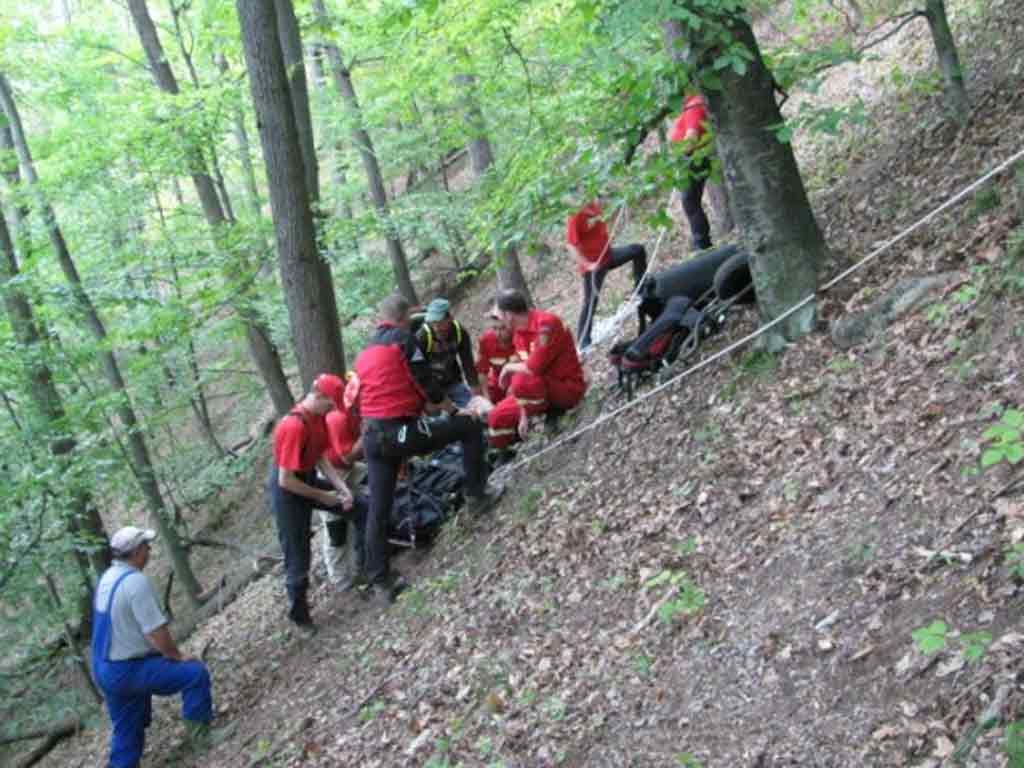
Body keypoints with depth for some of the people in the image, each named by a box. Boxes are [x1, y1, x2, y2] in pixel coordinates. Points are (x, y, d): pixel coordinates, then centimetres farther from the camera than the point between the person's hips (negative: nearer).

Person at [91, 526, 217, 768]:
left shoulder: (107, 578, 8)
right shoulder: (136, 581, -22)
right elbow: (156, 633, -23)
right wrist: (178, 656, -5)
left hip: (104, 669, 10)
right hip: (129, 670, -10)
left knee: (126, 734, 18)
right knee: (196, 673, -6)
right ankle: (198, 734, 5)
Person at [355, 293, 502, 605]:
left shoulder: (364, 353, 19)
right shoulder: (405, 338, -4)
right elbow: (425, 382, -8)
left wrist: (424, 405, 31)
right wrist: (452, 408, 9)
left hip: (372, 436, 7)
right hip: (402, 430, -7)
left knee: (378, 510, 11)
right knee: (470, 426, 9)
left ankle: (379, 582, 14)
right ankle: (476, 496, 14)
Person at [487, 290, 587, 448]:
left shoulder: (546, 324, -23)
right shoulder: (519, 333, 5)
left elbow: (534, 367, -30)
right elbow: (524, 368, 3)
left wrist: (509, 367, -10)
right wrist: (523, 415, -3)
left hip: (568, 388, -8)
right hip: (544, 388, 8)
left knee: (522, 382, -36)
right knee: (497, 417, -1)